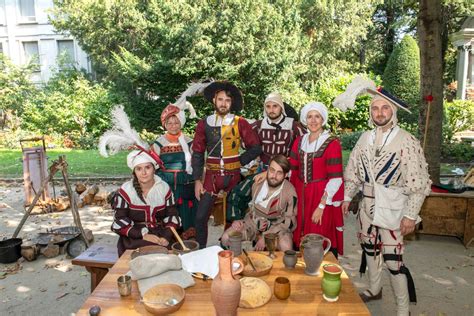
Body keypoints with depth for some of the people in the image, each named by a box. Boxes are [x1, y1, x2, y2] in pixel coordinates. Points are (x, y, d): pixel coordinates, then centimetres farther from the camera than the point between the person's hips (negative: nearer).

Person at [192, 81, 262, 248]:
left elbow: (255, 148, 0)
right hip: (211, 176, 1)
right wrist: (197, 180, -1)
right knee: (201, 217, -1)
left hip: (233, 176, -1)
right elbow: (197, 153, 3)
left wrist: (239, 161, -4)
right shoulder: (204, 124, 2)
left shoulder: (240, 123, -2)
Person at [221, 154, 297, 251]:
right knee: (225, 238, -17)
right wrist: (238, 221, -9)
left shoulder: (289, 192, -19)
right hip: (252, 222, 3)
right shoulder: (258, 183, -12)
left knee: (286, 247, -33)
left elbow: (290, 222, -14)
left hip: (277, 227, -2)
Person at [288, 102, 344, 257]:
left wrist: (321, 206, -17)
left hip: (322, 198, -4)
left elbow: (335, 179, -13)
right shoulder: (299, 141, 7)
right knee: (299, 241, 10)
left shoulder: (332, 143, -9)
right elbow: (292, 171, 10)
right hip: (300, 196, 5)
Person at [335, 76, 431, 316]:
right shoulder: (365, 138, 3)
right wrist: (347, 197, 8)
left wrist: (410, 215, -14)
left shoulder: (407, 141, -13)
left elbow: (417, 183, -13)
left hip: (393, 209, -5)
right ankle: (374, 289, 42)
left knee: (393, 260, -2)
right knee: (369, 249, 19)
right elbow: (353, 170, 10)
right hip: (367, 206, 5)